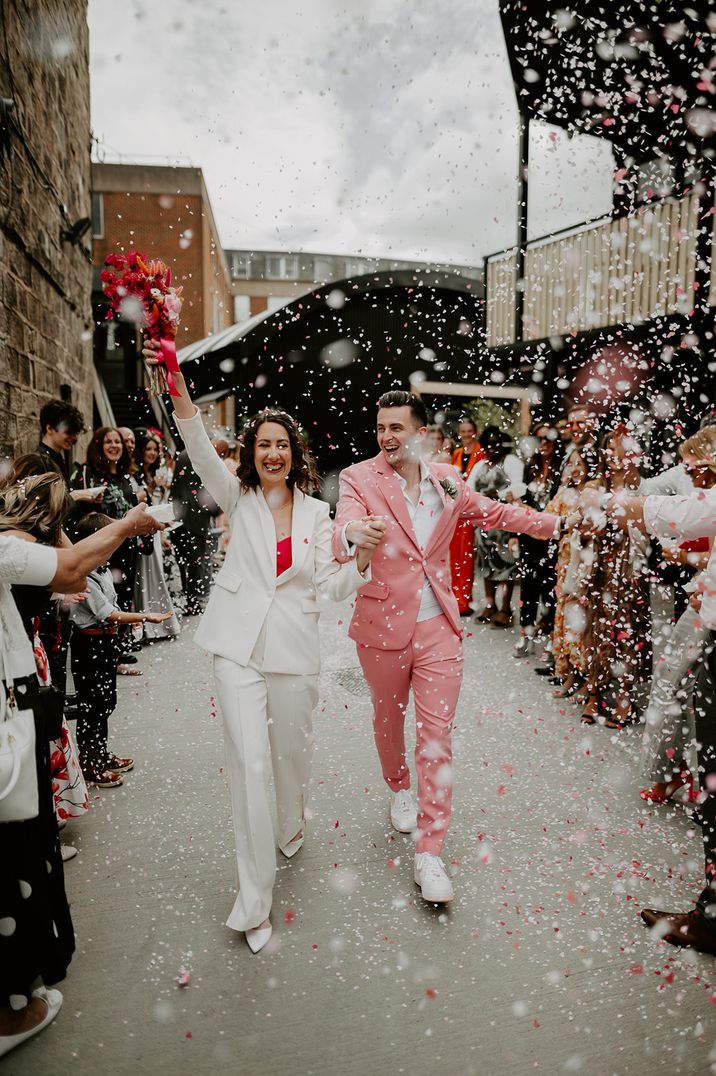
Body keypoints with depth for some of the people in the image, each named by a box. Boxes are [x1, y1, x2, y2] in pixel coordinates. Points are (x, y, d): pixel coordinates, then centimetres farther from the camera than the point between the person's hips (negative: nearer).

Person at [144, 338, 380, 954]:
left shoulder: (315, 513, 5)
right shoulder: (238, 500, 2)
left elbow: (330, 587, 2)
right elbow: (202, 454, -15)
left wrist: (363, 560, -18)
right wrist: (177, 390, -30)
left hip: (294, 648, 1)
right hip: (239, 647, -1)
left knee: (293, 751, 16)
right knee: (250, 764, -4)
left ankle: (293, 827, 50)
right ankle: (254, 898, 9)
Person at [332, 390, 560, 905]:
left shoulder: (447, 479, 2)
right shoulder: (359, 478, -9)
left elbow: (496, 512, 16)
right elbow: (343, 531, -27)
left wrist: (559, 522, 15)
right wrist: (352, 535, -51)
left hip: (438, 626, 2)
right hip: (383, 625, -1)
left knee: (437, 734, 0)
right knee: (388, 719, 19)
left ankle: (430, 853, 11)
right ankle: (400, 789, 49)